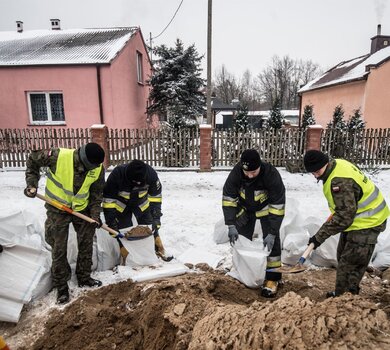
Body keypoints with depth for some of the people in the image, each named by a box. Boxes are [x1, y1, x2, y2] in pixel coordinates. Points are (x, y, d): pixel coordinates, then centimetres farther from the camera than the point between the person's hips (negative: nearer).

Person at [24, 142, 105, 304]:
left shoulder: (98, 168, -17)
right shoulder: (58, 156, -28)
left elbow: (97, 192, -3)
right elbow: (33, 160, -9)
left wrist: (95, 213, -10)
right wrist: (32, 183, -15)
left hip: (82, 209, 3)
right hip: (58, 209, -3)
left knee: (86, 245, 11)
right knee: (59, 250, 5)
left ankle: (84, 278, 32)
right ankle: (61, 286, 23)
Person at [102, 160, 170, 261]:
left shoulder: (151, 174, -32)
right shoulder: (117, 174, -37)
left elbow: (155, 196, -16)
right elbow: (108, 199, -26)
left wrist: (156, 217, -17)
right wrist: (111, 222, -25)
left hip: (141, 204, 2)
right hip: (121, 206, -1)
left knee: (151, 228, 5)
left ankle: (159, 251, 27)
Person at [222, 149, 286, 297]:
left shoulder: (271, 174, -37)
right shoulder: (236, 172, -30)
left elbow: (278, 205, -31)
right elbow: (228, 199, -22)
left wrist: (272, 233, -31)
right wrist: (231, 225, -27)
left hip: (267, 207, -2)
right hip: (245, 208, 3)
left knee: (272, 241, -10)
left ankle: (272, 278, 6)